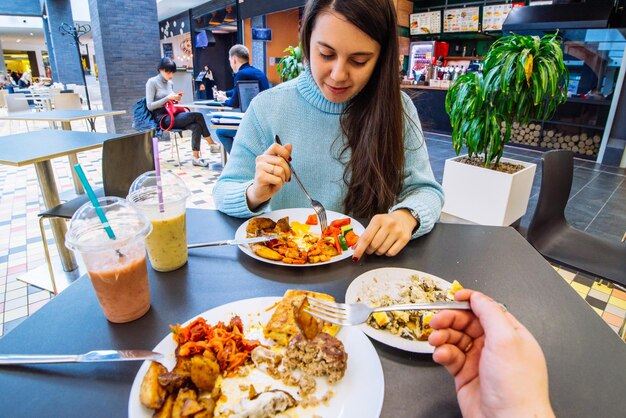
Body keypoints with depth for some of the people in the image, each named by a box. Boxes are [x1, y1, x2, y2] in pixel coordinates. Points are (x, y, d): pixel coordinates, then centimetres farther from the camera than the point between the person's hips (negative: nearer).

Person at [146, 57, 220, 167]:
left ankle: (195, 157, -23)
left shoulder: (170, 83, 17)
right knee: (198, 116, -24)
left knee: (196, 127, -25)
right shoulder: (152, 82, -2)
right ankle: (212, 144, -12)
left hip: (172, 115, 7)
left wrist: (175, 99, 3)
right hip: (163, 118, -6)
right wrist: (167, 98, -16)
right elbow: (150, 106, -9)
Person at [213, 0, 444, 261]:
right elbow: (223, 194, -1)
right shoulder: (266, 108, -5)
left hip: (367, 263, 0)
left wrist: (406, 215, -24)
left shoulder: (397, 109, -3)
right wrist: (254, 195, -23)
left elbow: (426, 191, -2)